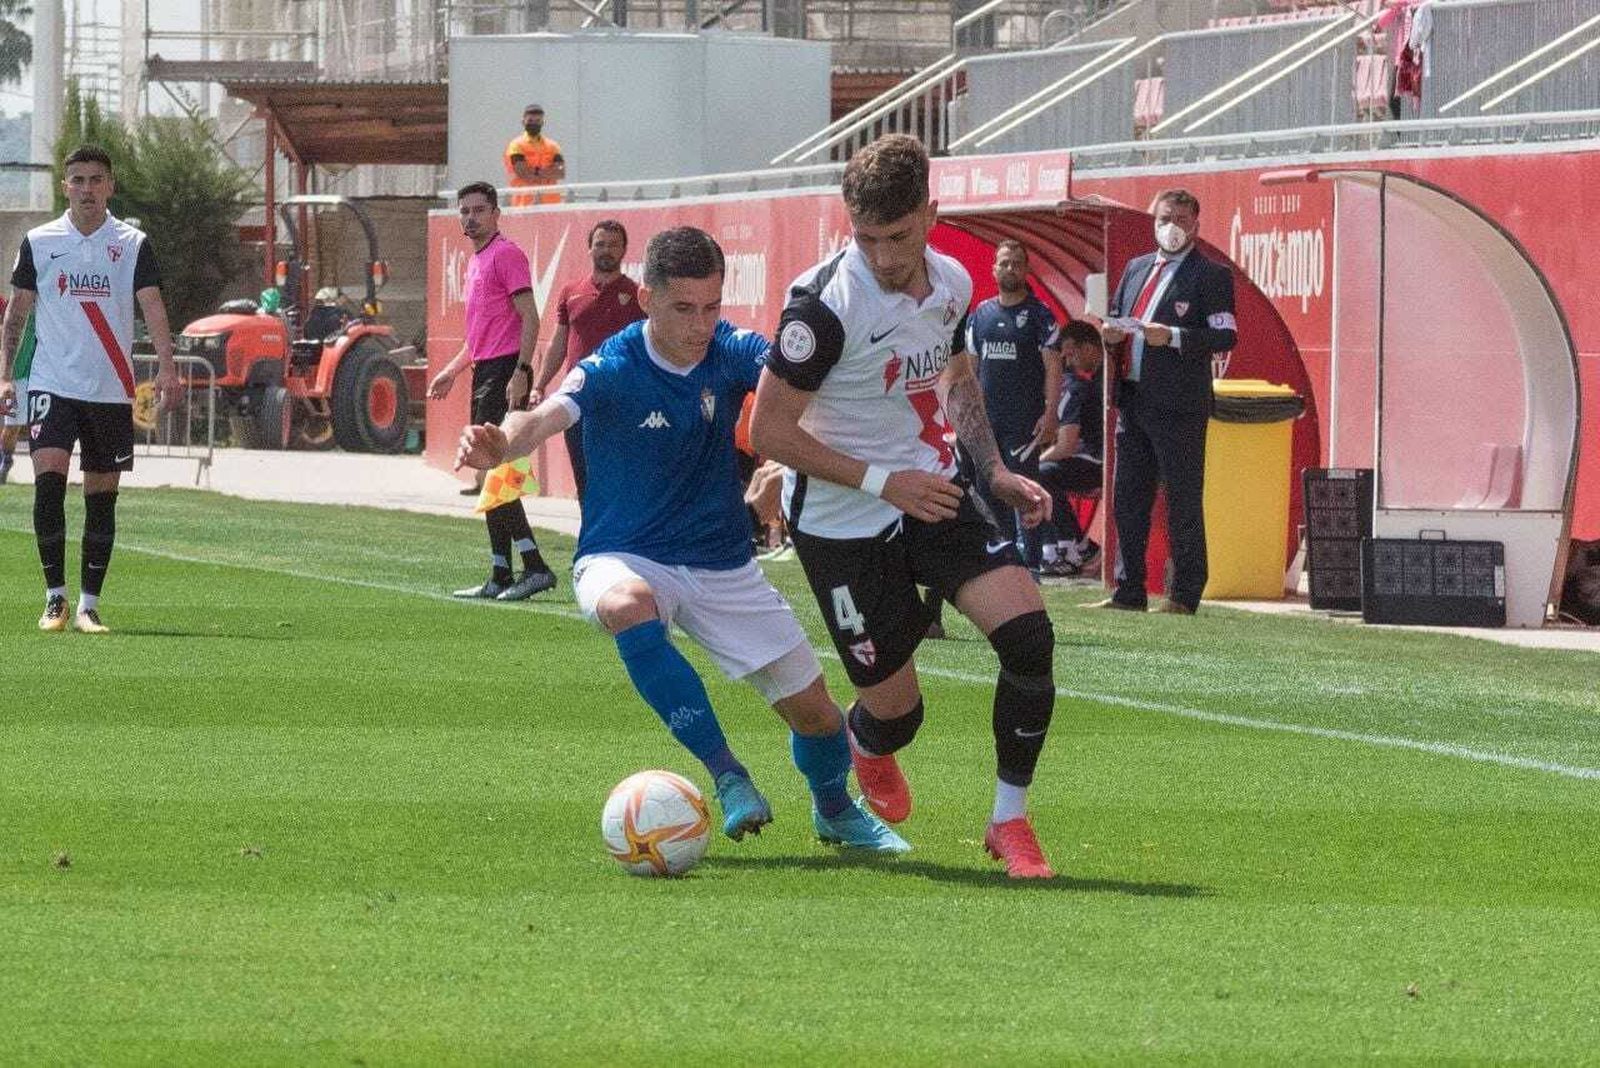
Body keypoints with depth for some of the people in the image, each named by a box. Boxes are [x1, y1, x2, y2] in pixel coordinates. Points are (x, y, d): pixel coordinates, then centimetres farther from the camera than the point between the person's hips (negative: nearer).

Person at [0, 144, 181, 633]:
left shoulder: (133, 244, 3)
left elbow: (153, 308, -5)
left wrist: (166, 368, -20)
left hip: (111, 390, 1)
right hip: (52, 384, -1)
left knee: (102, 497, 4)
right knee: (48, 478, -16)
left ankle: (89, 605, 12)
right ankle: (55, 598, -9)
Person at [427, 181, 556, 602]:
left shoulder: (506, 254, -8)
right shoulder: (476, 262, 21)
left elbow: (529, 317, -16)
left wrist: (521, 372, -24)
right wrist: (451, 371, 27)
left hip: (505, 373, -10)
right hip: (485, 374, 10)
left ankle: (535, 567, -19)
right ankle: (500, 578, 11)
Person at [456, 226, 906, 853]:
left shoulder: (731, 353, -10)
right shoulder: (611, 371, -20)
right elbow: (545, 418, -38)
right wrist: (500, 445, -61)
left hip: (724, 566, 3)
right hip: (626, 560, -3)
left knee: (813, 710, 4)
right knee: (628, 606, -40)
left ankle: (834, 811, 40)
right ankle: (727, 776, -33)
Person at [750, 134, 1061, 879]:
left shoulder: (951, 284, -1)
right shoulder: (826, 302, -22)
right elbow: (769, 430, -18)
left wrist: (994, 470, 7)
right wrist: (881, 481, -22)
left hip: (931, 496, 5)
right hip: (843, 524, -5)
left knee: (1028, 634, -16)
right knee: (895, 710, 0)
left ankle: (1010, 821, 0)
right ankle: (865, 748, 42)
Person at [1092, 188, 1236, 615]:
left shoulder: (1211, 276, -3)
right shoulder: (1137, 268, 18)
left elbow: (1225, 336, -11)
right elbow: (1116, 319, 26)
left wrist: (1172, 337, -22)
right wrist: (1111, 332, 3)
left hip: (1179, 405, -7)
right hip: (1134, 400, 7)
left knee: (1183, 503, -3)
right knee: (1127, 500, 10)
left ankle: (1184, 596, 0)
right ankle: (1128, 592, 16)